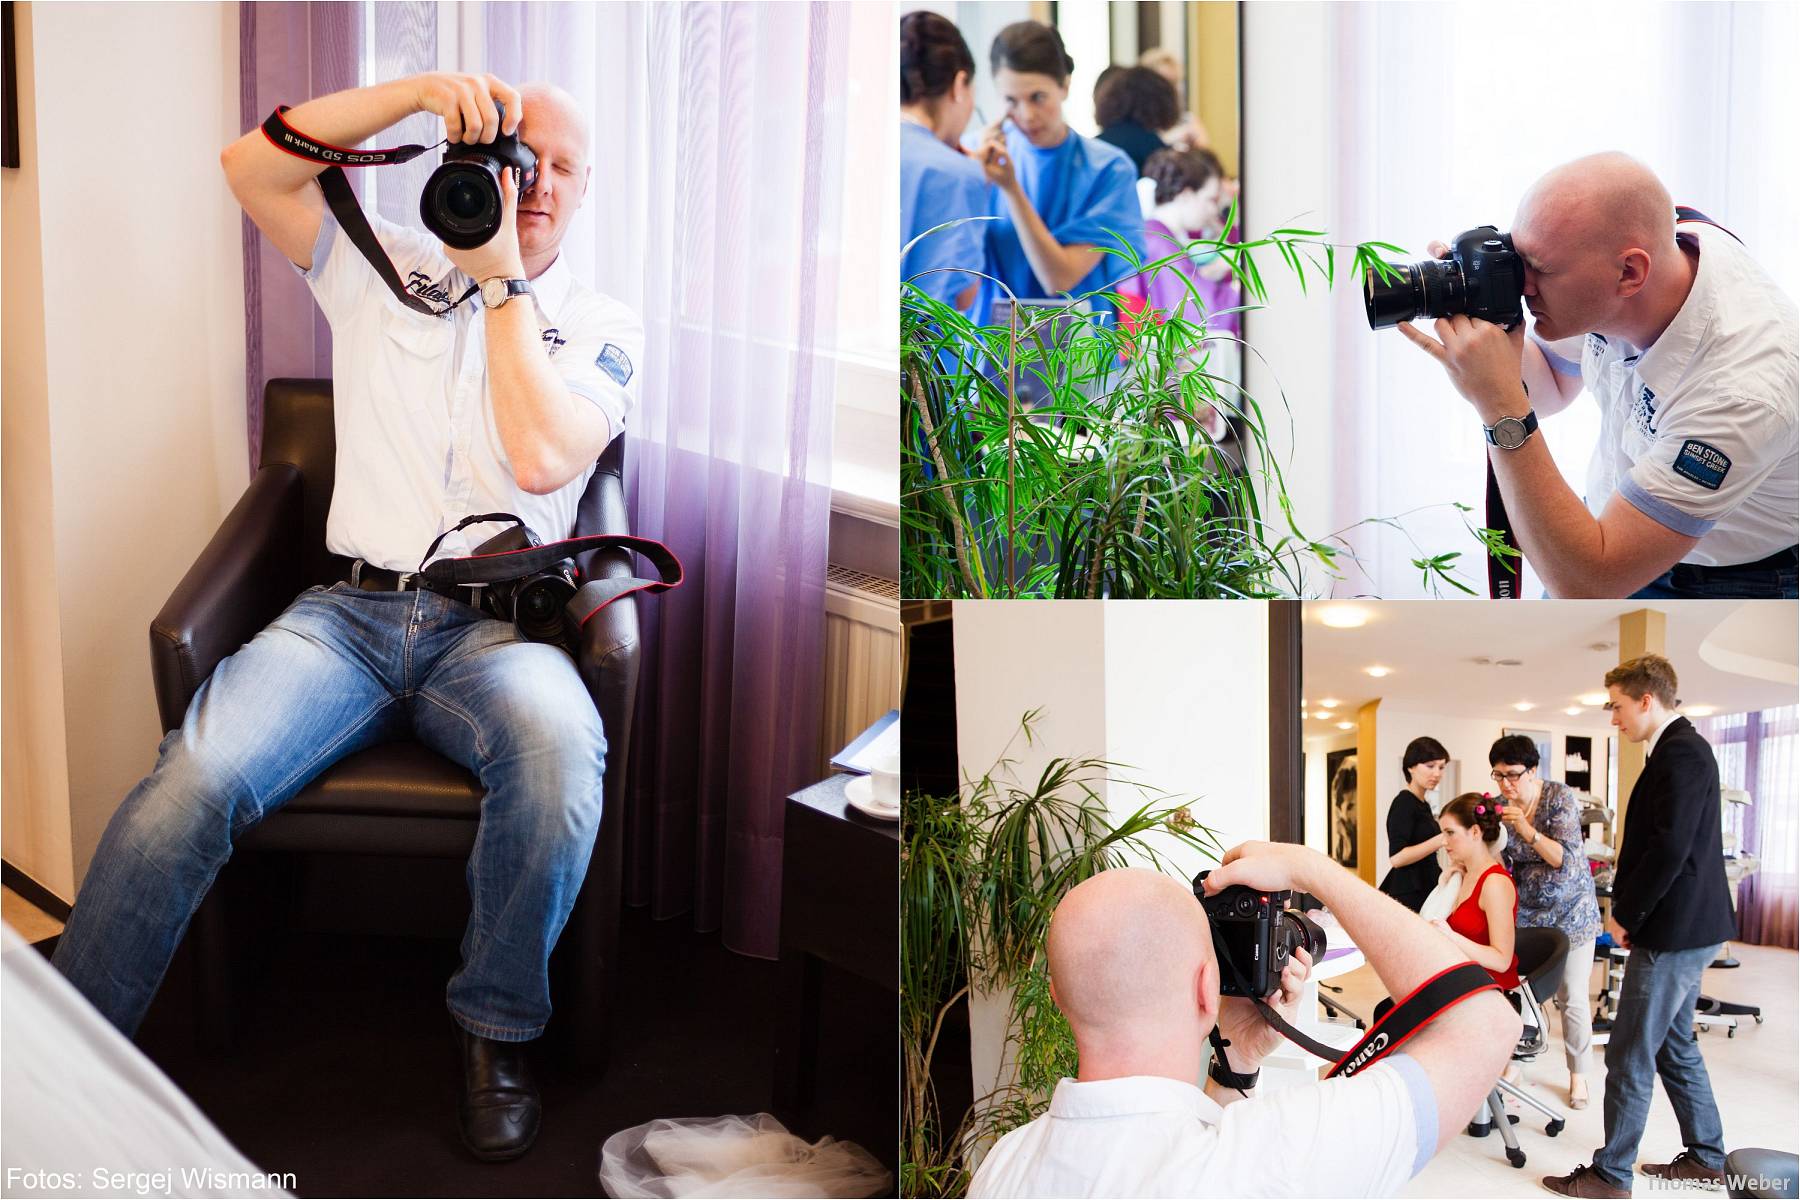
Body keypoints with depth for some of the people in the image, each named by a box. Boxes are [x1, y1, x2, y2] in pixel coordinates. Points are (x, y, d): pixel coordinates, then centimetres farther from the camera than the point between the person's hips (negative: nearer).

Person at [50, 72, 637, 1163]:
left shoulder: (605, 328, 11)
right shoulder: (388, 272, 17)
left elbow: (540, 456, -8)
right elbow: (253, 167, 5)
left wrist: (502, 278, -2)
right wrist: (423, 88, -3)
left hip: (493, 625, -1)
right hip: (349, 611, 1)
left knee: (560, 745, -38)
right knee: (195, 777, -28)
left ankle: (499, 1029, -15)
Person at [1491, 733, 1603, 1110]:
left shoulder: (1560, 798, -13)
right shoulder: (1500, 807, -3)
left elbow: (1566, 859, -20)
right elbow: (1502, 866, 0)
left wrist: (1528, 831, -33)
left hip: (1570, 913, -3)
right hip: (1524, 913, 3)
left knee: (1572, 997, 0)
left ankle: (1578, 1075, 13)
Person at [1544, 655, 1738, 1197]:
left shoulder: (1680, 752, -19)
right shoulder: (1680, 748, 13)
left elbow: (1670, 849, -25)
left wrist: (1625, 915, -14)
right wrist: (1628, 910, 8)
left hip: (1673, 930, -10)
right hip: (1684, 928, 10)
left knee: (1630, 1054, -3)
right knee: (1675, 1045, 19)